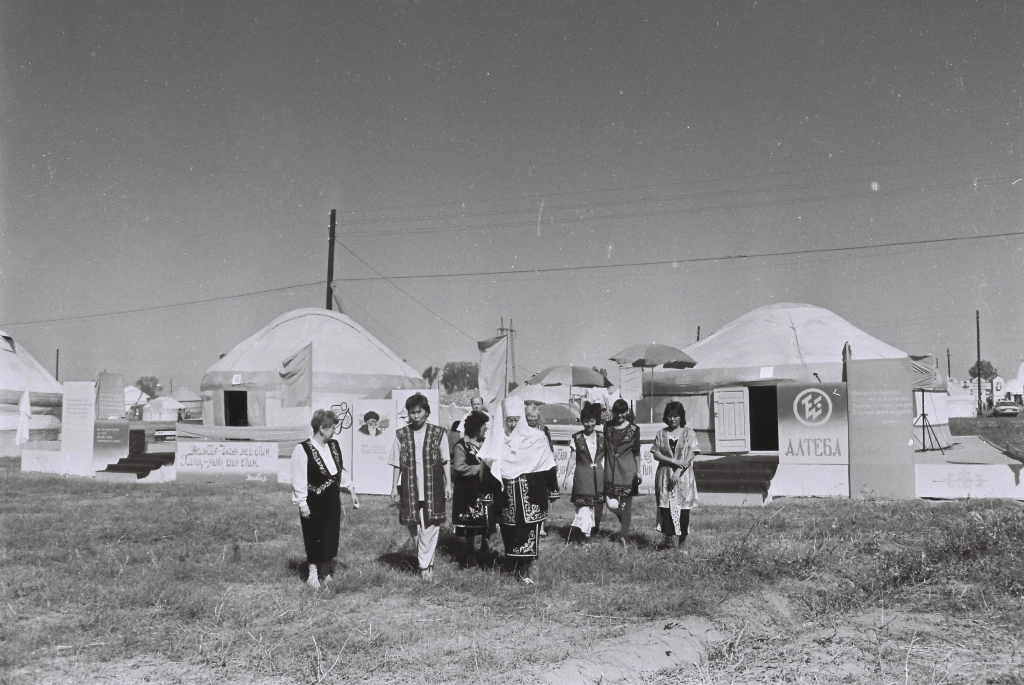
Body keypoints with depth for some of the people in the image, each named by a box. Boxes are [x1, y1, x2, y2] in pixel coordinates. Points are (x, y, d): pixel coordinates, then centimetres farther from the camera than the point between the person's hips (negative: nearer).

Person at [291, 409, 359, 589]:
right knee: (314, 540, 3)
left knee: (331, 538, 10)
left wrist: (351, 490, 13)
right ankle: (313, 574, 18)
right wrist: (302, 503, -15)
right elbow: (298, 478, -14)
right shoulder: (302, 449, -15)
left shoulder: (334, 445, 7)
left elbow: (341, 470, 16)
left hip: (332, 500, 6)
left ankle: (325, 572, 24)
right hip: (314, 503, -6)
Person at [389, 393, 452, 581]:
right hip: (409, 489, 2)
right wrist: (394, 487, 5)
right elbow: (397, 464, 8)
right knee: (414, 528, 6)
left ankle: (425, 565, 4)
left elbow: (446, 461, 4)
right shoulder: (401, 435, 4)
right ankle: (427, 561, 23)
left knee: (430, 527, -6)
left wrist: (448, 484, 2)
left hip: (433, 489, -2)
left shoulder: (439, 433, 0)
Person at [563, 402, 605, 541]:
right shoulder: (576, 438, 1)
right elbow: (572, 458, 2)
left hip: (599, 475, 2)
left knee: (598, 504, 6)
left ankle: (595, 527, 25)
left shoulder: (602, 437, 6)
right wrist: (567, 476, -1)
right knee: (584, 503, -11)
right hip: (582, 476, -2)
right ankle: (585, 530, -11)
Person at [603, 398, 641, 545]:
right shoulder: (607, 427, 6)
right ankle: (625, 520, 27)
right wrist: (602, 468, 9)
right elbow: (604, 449, 11)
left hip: (628, 472, -1)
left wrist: (638, 471, 3)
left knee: (626, 504, 1)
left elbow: (636, 452, 5)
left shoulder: (634, 429, 1)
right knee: (611, 504, -5)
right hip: (610, 471, 2)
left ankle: (623, 536, 13)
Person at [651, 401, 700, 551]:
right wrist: (674, 461, -12)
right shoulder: (661, 434, 8)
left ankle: (682, 539, 11)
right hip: (664, 475, 1)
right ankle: (671, 537, -8)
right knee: (666, 507, -7)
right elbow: (656, 454, 1)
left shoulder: (689, 433, 3)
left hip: (683, 476, -1)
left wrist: (679, 470, -15)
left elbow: (692, 454, -6)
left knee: (683, 508, 0)